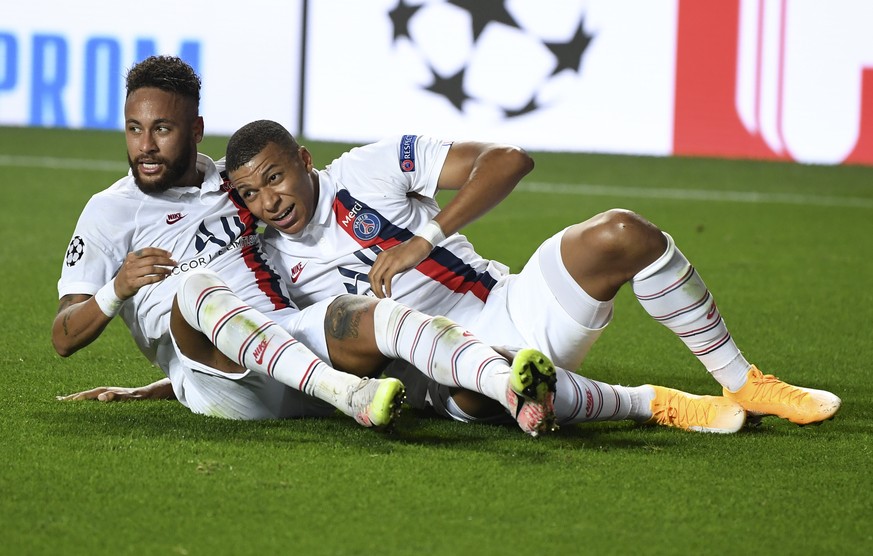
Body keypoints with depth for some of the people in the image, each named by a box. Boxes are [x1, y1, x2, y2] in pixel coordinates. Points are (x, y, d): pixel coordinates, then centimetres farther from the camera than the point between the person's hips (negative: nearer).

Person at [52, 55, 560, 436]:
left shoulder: (233, 181, 27)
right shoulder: (111, 212, 12)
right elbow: (63, 339, 4)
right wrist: (117, 290, -14)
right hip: (217, 379, -4)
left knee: (383, 318, -26)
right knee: (196, 284, -35)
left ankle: (516, 395, -54)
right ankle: (349, 395, -55)